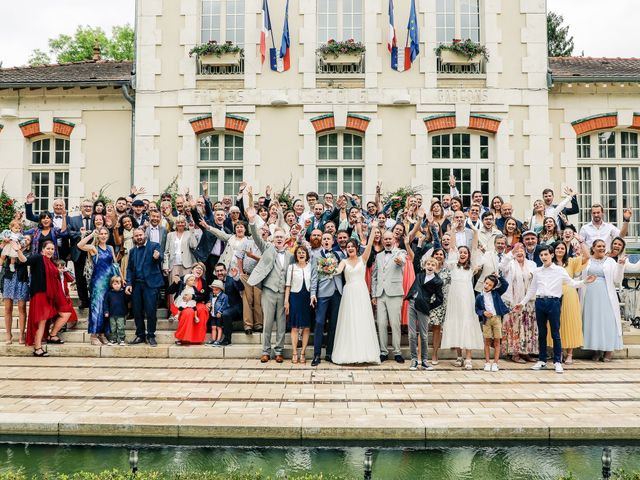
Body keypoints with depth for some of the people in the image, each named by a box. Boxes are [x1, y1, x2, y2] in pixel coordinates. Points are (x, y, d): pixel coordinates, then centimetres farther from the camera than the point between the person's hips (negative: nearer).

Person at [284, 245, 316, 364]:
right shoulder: (291, 267, 5)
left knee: (306, 327, 1)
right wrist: (286, 301, -1)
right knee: (295, 327, 0)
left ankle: (302, 353, 8)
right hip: (295, 297, -1)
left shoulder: (311, 267, 7)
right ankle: (294, 354, 4)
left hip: (308, 298, 1)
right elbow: (288, 285, 4)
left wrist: (313, 296, -11)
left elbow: (314, 282, 4)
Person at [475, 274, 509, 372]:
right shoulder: (479, 297, 4)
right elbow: (477, 309, 6)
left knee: (497, 341, 1)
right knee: (487, 341, 3)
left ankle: (495, 363, 7)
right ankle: (487, 362, 9)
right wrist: (483, 312, -12)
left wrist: (498, 277, -4)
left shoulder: (496, 293, 6)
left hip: (496, 318, 1)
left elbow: (505, 285, 2)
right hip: (486, 320, 0)